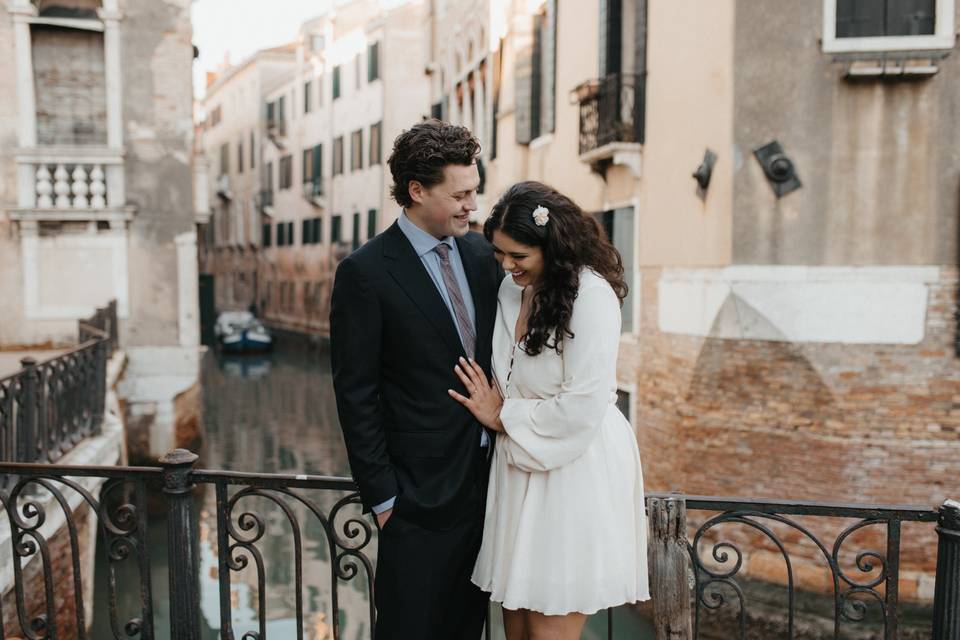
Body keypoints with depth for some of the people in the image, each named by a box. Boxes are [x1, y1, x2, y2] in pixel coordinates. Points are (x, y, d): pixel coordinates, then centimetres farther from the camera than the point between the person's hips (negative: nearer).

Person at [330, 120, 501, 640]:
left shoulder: (483, 254, 4)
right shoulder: (365, 272, -13)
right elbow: (356, 394, -11)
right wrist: (381, 494, -10)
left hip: (488, 478, 6)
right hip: (422, 489, -5)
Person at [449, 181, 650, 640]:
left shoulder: (591, 294, -17)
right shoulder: (513, 287, 7)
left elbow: (583, 408, -20)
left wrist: (502, 417, -9)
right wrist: (493, 409, -1)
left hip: (577, 468, -7)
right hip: (522, 465, 7)